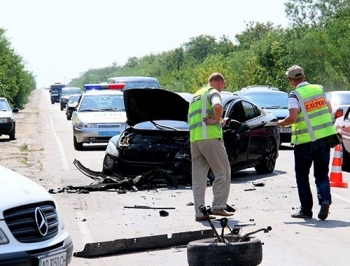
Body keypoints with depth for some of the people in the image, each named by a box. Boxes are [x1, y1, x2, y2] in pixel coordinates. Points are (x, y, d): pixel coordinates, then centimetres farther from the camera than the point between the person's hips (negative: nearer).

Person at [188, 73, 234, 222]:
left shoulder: (196, 95, 27)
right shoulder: (213, 92, 0)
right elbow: (217, 107, -24)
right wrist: (217, 120, -7)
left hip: (194, 139, 8)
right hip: (210, 136, -8)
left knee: (198, 176, 6)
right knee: (223, 172, 0)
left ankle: (200, 212, 4)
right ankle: (218, 206, -5)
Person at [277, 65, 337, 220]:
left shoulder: (295, 95, -12)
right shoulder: (319, 89, 6)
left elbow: (293, 118, -21)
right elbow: (329, 110, 15)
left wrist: (281, 123, -3)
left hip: (306, 141, -4)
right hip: (324, 137, 4)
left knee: (302, 176, 11)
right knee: (321, 174, 11)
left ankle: (306, 210, 12)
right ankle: (325, 199, -14)